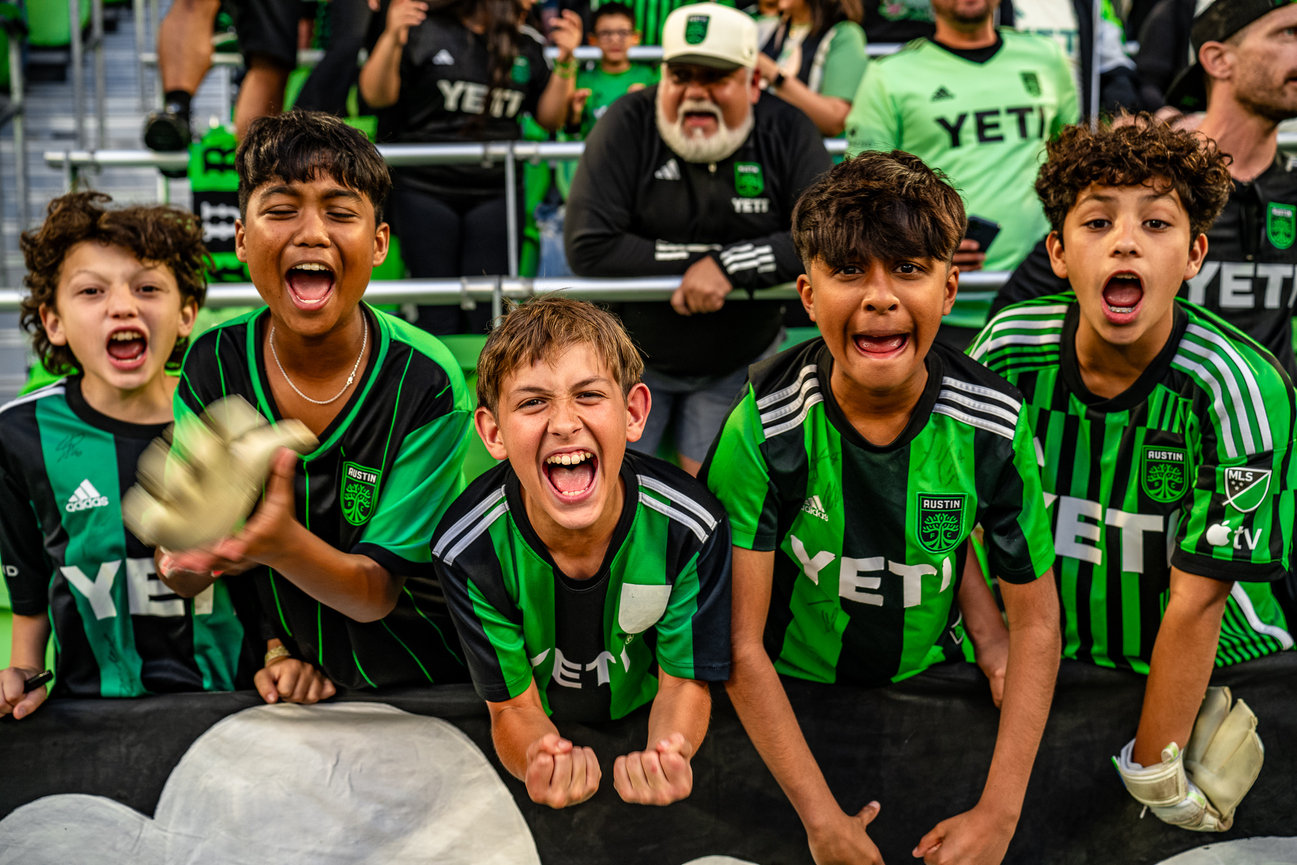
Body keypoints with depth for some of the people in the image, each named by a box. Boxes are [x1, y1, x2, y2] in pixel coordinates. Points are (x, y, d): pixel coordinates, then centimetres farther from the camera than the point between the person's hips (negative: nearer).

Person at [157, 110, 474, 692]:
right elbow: (180, 579, -7)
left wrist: (280, 541, -36)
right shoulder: (213, 364, -7)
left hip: (420, 683, -2)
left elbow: (378, 593, -16)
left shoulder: (427, 384, -15)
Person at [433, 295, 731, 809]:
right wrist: (539, 762, -37)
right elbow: (515, 707, -13)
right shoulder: (466, 550, -22)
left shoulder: (690, 526, -21)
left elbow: (683, 683, -11)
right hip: (550, 738, 0)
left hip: (643, 726, 0)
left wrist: (666, 756, -35)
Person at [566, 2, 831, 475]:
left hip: (740, 362, 1)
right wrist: (699, 259, -21)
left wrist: (730, 266, -27)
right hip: (630, 353, -1)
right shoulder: (629, 122, -14)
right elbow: (587, 248, -22)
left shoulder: (787, 131, -9)